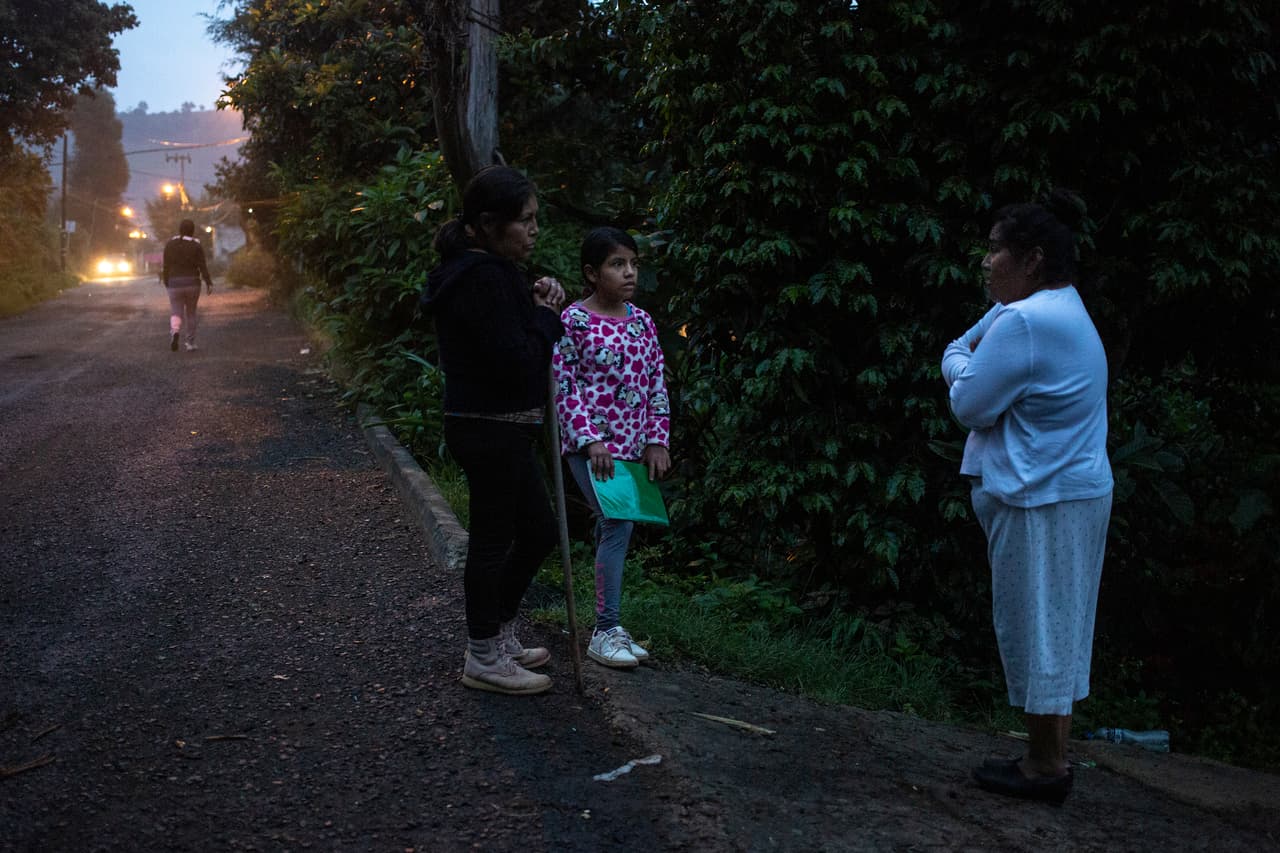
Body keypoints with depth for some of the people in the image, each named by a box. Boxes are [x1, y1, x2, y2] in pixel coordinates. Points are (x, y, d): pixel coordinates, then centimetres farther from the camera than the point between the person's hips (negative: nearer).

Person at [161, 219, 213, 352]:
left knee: (176, 313, 2)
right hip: (192, 283, -1)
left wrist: (166, 283, 13)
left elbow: (166, 266, 4)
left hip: (174, 283, 1)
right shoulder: (196, 245, -3)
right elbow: (202, 266, -8)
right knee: (191, 313, 12)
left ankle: (174, 331, -29)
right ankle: (190, 342, 12)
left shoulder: (170, 244, 3)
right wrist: (209, 283, -4)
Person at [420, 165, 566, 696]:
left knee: (539, 533, 18)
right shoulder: (483, 279, -20)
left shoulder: (490, 272, 13)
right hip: (491, 429, -11)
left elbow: (515, 345, 18)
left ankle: (497, 636, 32)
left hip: (502, 427, 11)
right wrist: (546, 315, -8)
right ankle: (483, 658, 17)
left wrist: (537, 305, 1)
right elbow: (517, 361, -24)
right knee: (493, 540, 2)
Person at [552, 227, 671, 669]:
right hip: (590, 444, -6)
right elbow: (564, 386, -10)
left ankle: (608, 626, 19)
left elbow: (656, 384, 12)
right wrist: (590, 440, -17)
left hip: (632, 445, 6)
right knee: (618, 523, -15)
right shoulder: (574, 321, -8)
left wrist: (657, 440, 5)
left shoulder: (642, 322, 9)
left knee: (611, 529, 11)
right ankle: (606, 630, -7)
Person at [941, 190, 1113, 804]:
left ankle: (1045, 767, 9)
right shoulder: (1062, 308, 15)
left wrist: (964, 371, 2)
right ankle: (1051, 755, 23)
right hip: (1072, 487, 10)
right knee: (1053, 626, 14)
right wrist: (966, 363, 0)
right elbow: (957, 350, 20)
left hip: (1040, 501, -10)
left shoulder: (1021, 322, -20)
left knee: (1035, 626, -1)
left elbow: (969, 404, -15)